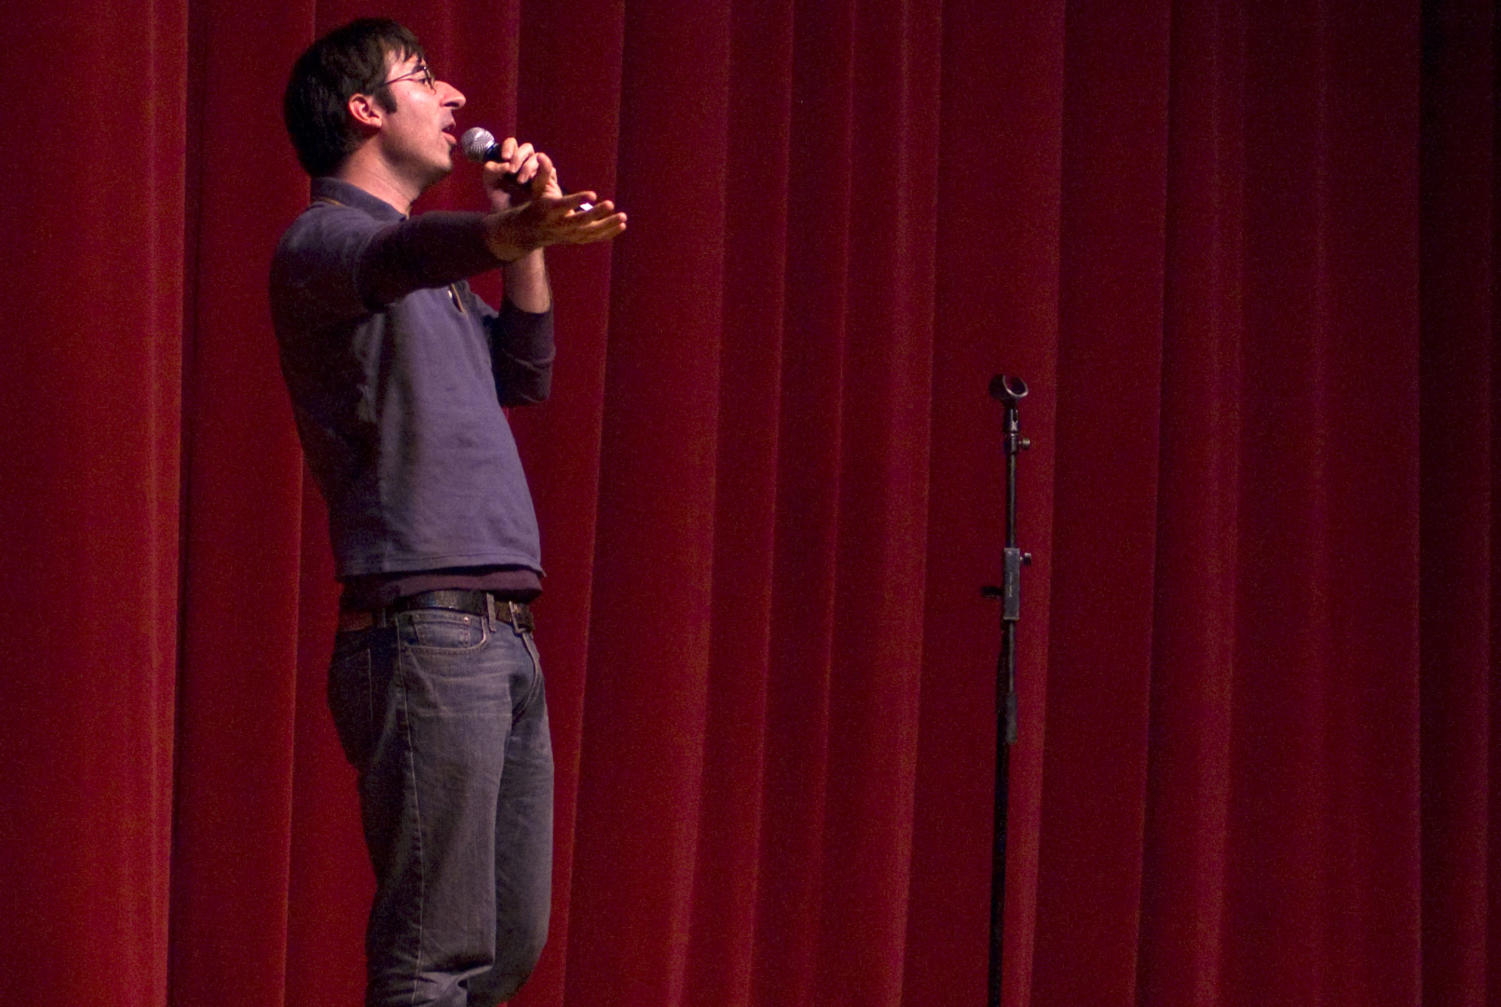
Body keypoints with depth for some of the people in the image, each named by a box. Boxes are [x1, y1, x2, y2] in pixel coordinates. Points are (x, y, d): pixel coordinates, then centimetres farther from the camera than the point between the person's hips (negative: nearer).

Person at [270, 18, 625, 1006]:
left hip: (502, 637, 9)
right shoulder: (325, 239, -5)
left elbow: (525, 377, 32)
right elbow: (396, 257, -29)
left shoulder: (435, 277, 24)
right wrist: (508, 233, -50)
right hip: (425, 631, -9)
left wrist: (526, 240, 18)